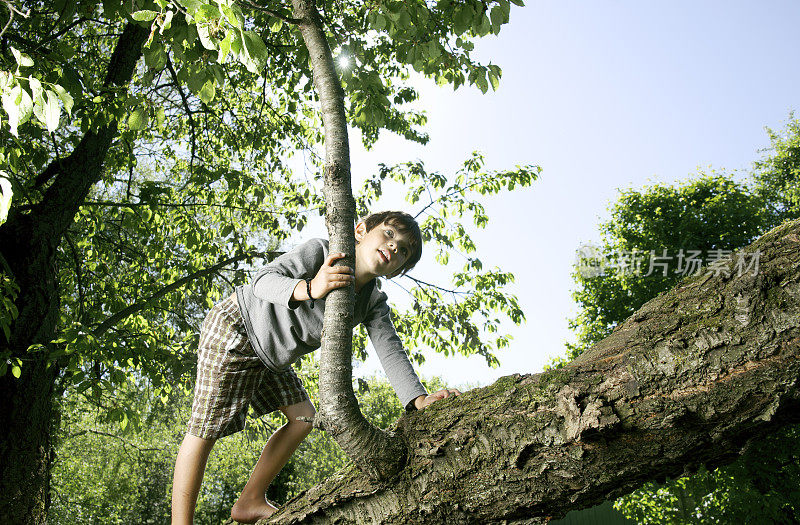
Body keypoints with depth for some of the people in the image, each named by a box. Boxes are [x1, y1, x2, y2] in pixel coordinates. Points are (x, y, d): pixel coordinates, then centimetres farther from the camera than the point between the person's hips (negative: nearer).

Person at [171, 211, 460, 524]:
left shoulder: (374, 304, -8)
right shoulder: (321, 252, -25)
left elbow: (390, 351, -17)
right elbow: (263, 280, -34)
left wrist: (420, 400, -33)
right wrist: (309, 288, -54)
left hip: (270, 356, 8)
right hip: (234, 329, -7)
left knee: (303, 418, 6)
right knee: (206, 428, -7)